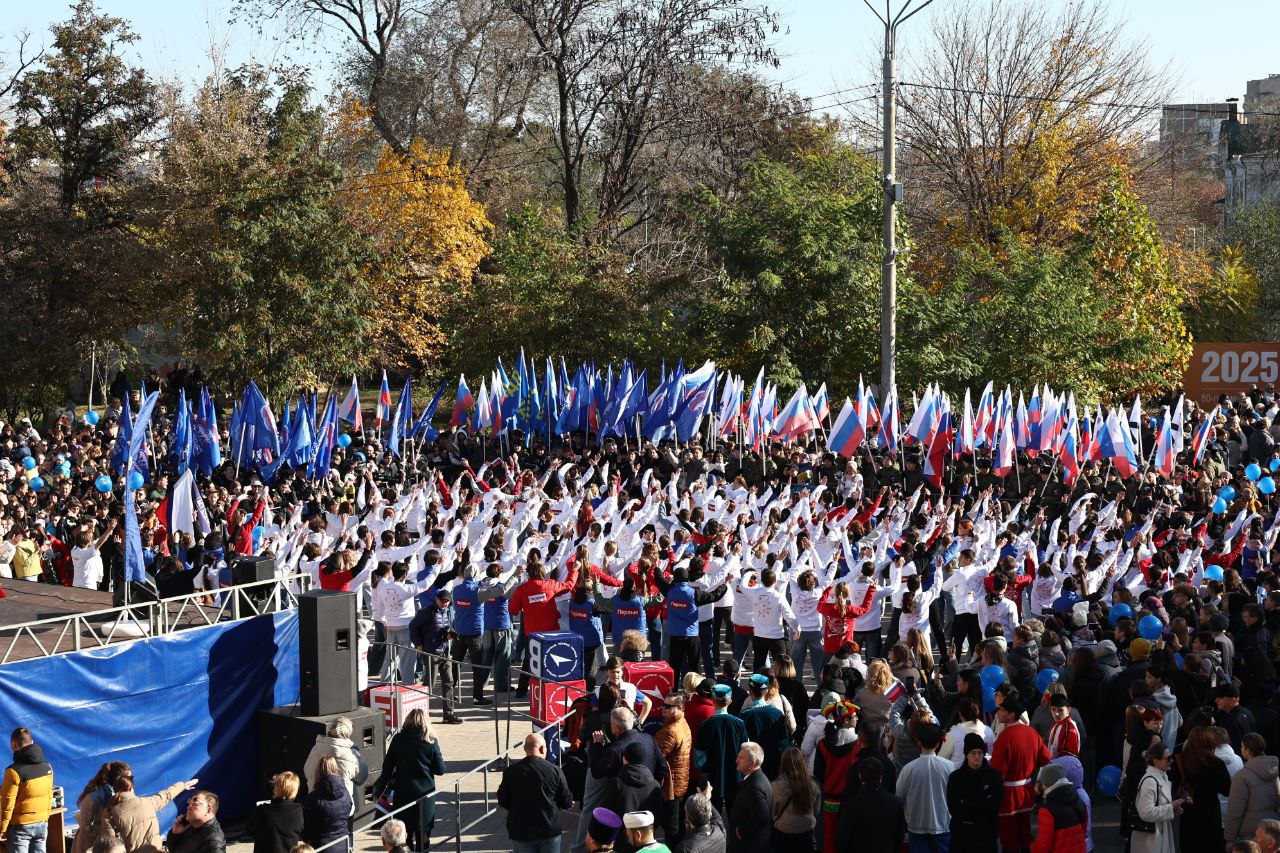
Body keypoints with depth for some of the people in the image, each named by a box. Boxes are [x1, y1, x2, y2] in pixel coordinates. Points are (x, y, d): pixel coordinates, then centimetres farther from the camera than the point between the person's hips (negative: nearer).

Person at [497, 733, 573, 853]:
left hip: (520, 831, 0)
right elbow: (566, 802, -2)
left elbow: (503, 802, 2)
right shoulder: (555, 771, -10)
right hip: (549, 830, 0)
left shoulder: (510, 772, -8)